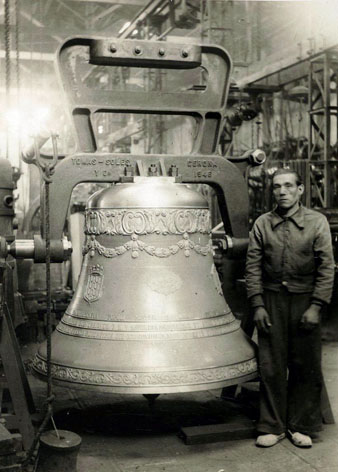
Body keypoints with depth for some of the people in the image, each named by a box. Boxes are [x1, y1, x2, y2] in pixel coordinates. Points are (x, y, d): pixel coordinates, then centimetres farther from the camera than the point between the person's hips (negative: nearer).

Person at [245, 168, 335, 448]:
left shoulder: (317, 222, 0)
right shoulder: (262, 224, 4)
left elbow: (326, 267, -2)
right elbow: (253, 267, 4)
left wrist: (316, 306, -9)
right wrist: (257, 305, -3)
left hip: (305, 301, -1)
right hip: (271, 301, 1)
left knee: (306, 367, 5)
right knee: (271, 365, 3)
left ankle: (301, 426, 20)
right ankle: (273, 426, 16)